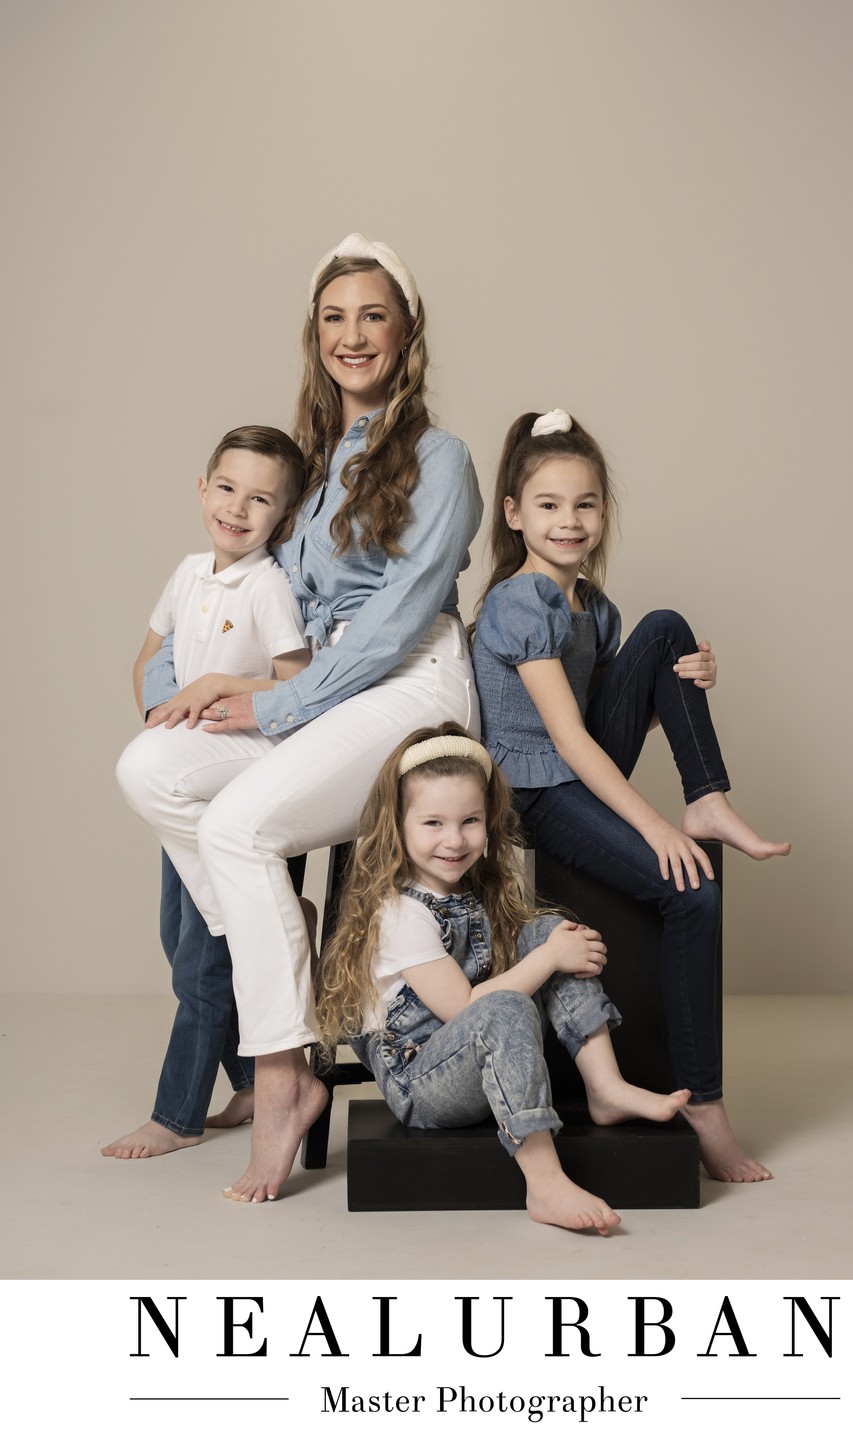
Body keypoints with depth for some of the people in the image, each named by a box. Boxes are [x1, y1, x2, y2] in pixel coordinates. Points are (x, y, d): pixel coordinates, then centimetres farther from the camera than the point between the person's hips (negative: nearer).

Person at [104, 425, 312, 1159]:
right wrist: (160, 714, 9)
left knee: (203, 958, -12)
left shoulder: (269, 584, -11)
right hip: (186, 780, 8)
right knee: (187, 941, 13)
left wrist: (223, 685, -16)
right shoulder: (191, 571, 10)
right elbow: (148, 663, 22)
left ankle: (177, 1116, 2)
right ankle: (252, 1082, 28)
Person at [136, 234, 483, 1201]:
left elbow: (403, 611, -11)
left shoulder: (435, 458, -2)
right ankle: (262, 946, -8)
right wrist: (173, 679, 5)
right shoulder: (313, 456, 20)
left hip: (414, 682, -7)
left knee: (240, 822, -26)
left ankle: (283, 1079, -19)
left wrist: (277, 709, -14)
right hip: (326, 681, 7)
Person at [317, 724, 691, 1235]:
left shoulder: (477, 895, 7)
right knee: (505, 1012, -37)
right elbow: (463, 1008, -23)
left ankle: (607, 1090, -12)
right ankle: (546, 1185, -41)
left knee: (548, 929, -3)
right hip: (418, 1084, -8)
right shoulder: (401, 913, -20)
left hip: (482, 1063, 8)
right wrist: (550, 958, -19)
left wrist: (553, 942, -8)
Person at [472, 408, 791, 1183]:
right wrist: (652, 825, -25)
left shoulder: (592, 606, 11)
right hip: (537, 793, -8)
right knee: (693, 895, -24)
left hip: (588, 771, 8)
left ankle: (711, 804, -9)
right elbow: (567, 738, -22)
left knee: (665, 630, -7)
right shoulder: (521, 602, -15)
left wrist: (689, 681, -7)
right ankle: (702, 1106, -15)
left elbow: (620, 714, 14)